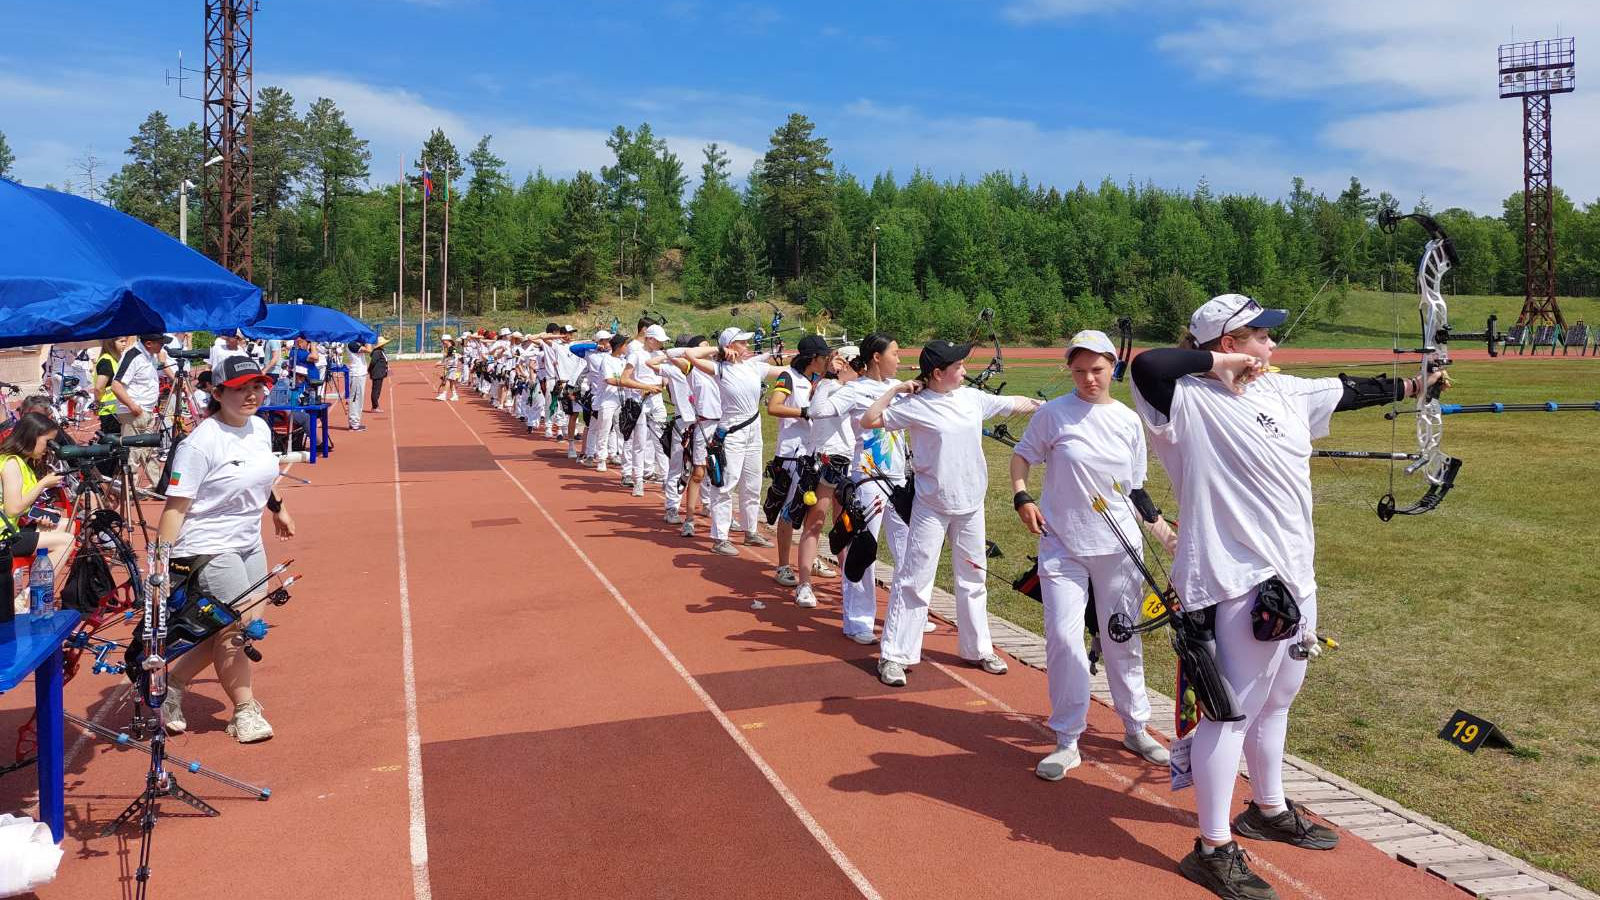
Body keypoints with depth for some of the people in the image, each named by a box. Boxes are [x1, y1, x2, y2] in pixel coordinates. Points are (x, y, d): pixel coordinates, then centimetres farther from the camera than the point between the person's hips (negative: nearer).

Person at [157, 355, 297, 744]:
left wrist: (277, 509, 33)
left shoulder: (260, 428, 2)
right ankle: (245, 711, 15)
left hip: (249, 543, 8)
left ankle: (173, 681, 30)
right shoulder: (200, 443, -20)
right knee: (237, 627, -4)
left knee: (233, 629, 11)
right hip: (209, 548, -8)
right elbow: (175, 507, -21)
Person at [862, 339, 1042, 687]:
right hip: (931, 506, -5)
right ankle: (894, 655, 4)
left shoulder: (973, 397, 2)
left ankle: (978, 648, 30)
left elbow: (1014, 404, 13)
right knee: (914, 578, -3)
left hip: (970, 504, 5)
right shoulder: (915, 406, -11)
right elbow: (868, 421, -10)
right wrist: (894, 390, -14)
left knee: (972, 577, 16)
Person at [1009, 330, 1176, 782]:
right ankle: (1067, 741, 6)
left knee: (1122, 639, 11)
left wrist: (1165, 532, 5)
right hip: (1062, 545, -2)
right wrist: (1021, 496, -13)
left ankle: (1135, 728, 29)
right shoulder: (1053, 413, -5)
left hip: (1119, 548, 3)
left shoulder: (1129, 420, 4)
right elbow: (1021, 455, 4)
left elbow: (1136, 489, 10)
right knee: (1063, 638, -7)